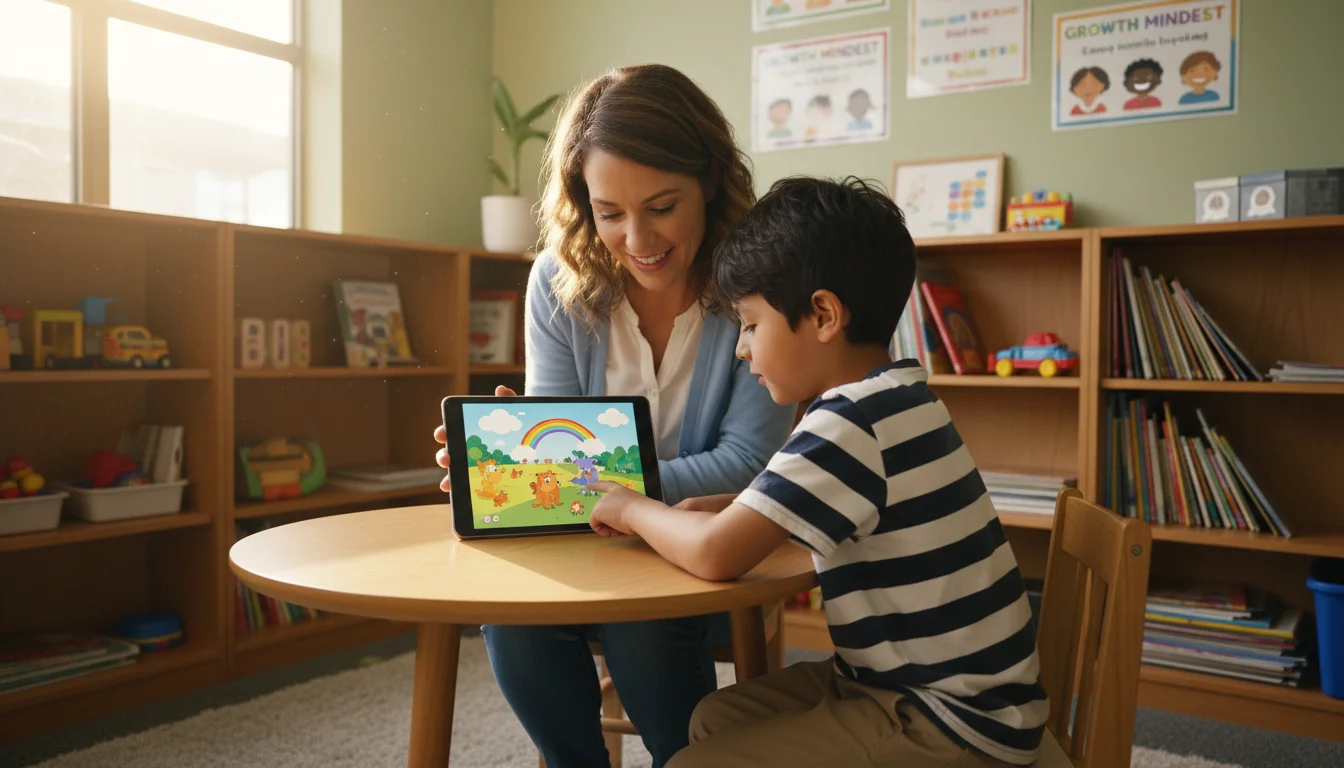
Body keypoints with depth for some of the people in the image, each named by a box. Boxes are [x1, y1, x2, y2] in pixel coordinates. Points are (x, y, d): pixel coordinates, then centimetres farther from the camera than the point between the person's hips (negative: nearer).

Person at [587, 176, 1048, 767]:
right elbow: (791, 505, 18)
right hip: (921, 681, 9)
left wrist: (632, 509, -7)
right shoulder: (895, 401, 5)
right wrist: (695, 510, 4)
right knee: (716, 718, 14)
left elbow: (716, 554, -27)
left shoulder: (854, 421, -25)